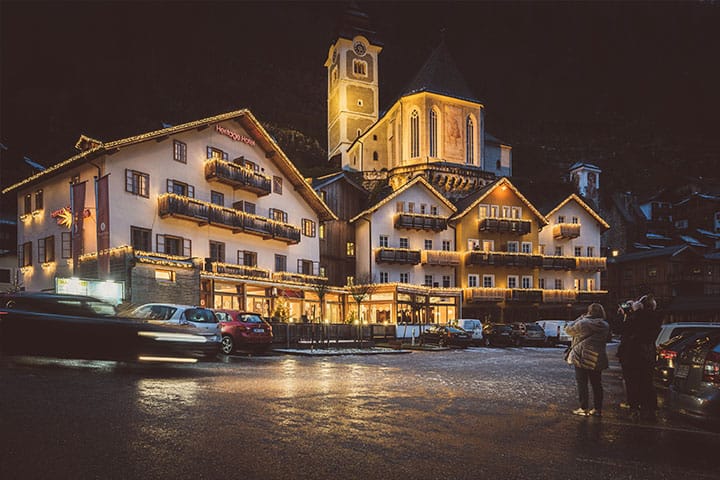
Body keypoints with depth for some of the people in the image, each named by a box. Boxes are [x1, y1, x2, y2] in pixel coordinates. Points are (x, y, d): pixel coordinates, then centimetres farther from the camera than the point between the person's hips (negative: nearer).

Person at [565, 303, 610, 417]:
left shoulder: (583, 323, -13)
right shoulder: (605, 326, 3)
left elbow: (568, 329, -1)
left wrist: (580, 318, 6)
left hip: (582, 357, -5)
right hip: (597, 359, 5)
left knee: (582, 383, 3)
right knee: (597, 384, 13)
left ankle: (584, 408, 6)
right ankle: (597, 409, 17)